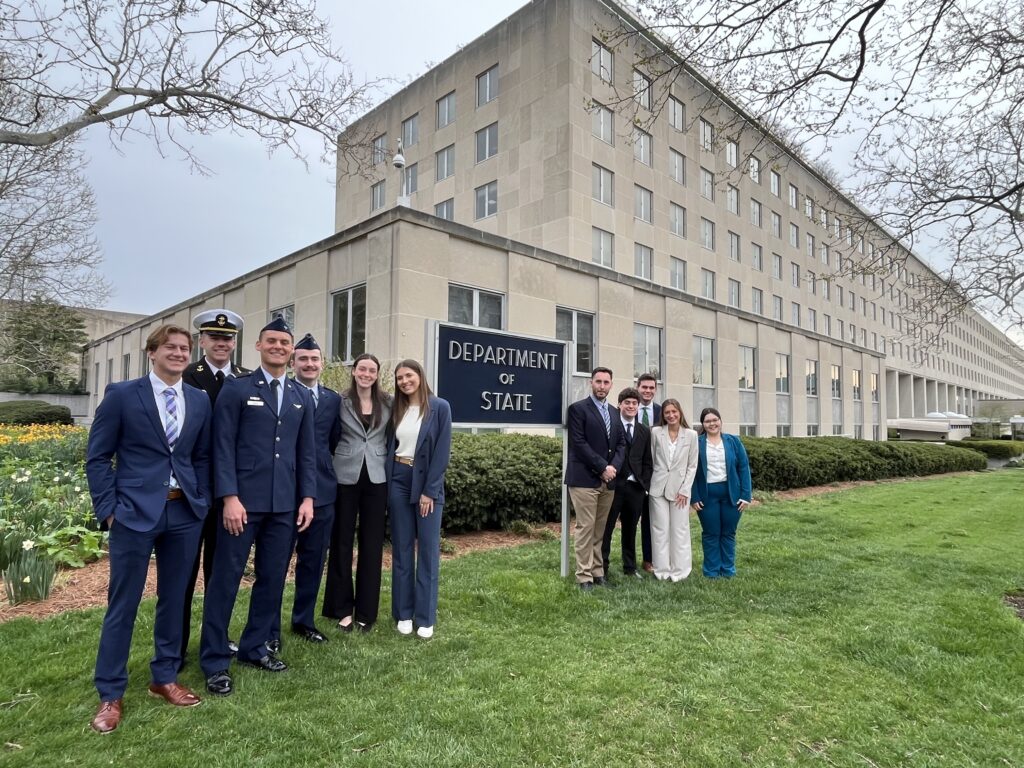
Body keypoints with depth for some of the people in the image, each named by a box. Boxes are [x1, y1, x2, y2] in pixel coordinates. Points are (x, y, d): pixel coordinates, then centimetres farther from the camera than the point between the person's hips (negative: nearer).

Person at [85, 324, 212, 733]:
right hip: (135, 512, -3)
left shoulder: (200, 401, 7)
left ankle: (164, 677, 31)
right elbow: (97, 457, -2)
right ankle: (110, 694, 22)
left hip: (184, 512, 4)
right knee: (122, 604, 6)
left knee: (173, 598, 13)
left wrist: (203, 501, 4)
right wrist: (108, 508, -7)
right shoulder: (121, 394, -3)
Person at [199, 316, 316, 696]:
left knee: (272, 579, 12)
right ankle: (215, 661, 17)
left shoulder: (302, 397, 11)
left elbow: (307, 452, 11)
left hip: (285, 503, 4)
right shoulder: (236, 389, -1)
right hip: (243, 499, -4)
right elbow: (223, 448, -6)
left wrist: (307, 497, 5)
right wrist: (230, 497, -13)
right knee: (225, 578, 3)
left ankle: (254, 647, 28)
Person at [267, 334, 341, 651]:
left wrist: (324, 467, 4)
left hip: (322, 489, 5)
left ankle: (303, 620, 31)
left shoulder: (333, 399, 9)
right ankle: (270, 629, 20)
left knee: (313, 559, 14)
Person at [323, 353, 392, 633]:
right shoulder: (340, 401, -1)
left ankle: (366, 611, 18)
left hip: (377, 478, 1)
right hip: (346, 476, -1)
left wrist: (390, 467, 2)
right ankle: (342, 608, 20)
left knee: (372, 543, 6)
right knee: (342, 541, 6)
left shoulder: (388, 403, 3)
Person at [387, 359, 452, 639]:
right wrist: (387, 484, 3)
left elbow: (442, 452, -10)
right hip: (399, 482, 4)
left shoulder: (440, 407, -6)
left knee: (428, 551, 3)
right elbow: (390, 447, 11)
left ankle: (425, 617, 15)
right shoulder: (396, 410, 8)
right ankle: (404, 613, 22)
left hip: (427, 483, -4)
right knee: (402, 550, 10)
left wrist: (429, 491, -13)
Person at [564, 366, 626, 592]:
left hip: (608, 480, 6)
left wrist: (613, 467, -5)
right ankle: (584, 576, 4)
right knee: (586, 528, -3)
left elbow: (621, 443, 12)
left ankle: (598, 572, 19)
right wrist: (602, 467, -15)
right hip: (585, 478, -6)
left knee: (600, 529, 11)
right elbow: (579, 443, -13)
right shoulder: (578, 408, -5)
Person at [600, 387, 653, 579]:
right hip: (613, 485, -4)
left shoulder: (644, 431, 12)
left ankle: (630, 567, 27)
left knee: (630, 529, 15)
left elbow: (647, 462, 12)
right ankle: (602, 567, 13)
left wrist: (645, 484, 4)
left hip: (636, 487, 4)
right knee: (606, 527, 3)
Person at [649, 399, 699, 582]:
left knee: (680, 530, 5)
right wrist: (647, 484, 0)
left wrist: (685, 490, -5)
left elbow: (692, 465, 2)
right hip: (658, 487, 1)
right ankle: (662, 570, 14)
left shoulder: (691, 435, 0)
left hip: (680, 488, 0)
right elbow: (650, 459, 4)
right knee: (660, 529, 5)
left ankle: (679, 570, 16)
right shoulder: (656, 432, 0)